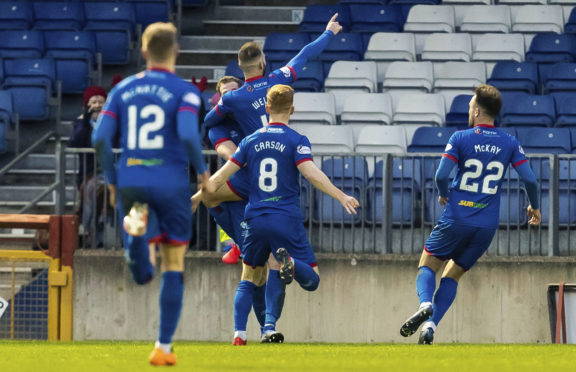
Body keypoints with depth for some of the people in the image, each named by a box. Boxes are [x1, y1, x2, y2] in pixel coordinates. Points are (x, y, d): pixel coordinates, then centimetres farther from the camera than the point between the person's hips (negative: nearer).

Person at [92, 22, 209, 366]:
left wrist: (113, 181, 11)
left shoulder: (123, 90, 8)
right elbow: (188, 134, -19)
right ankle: (164, 348, 11)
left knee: (144, 274, 1)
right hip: (171, 183, -2)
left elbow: (100, 138, 0)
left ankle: (137, 227, -34)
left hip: (131, 183, 2)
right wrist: (202, 171, -3)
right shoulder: (185, 91, -3)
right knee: (174, 266, 12)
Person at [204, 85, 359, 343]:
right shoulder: (297, 141, -1)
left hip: (256, 221, 3)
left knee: (250, 277, 19)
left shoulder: (251, 141, 10)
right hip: (287, 221, -3)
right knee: (311, 280, 1)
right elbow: (311, 173, -16)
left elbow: (221, 176, 11)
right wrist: (341, 196, -17)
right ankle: (289, 263, -33)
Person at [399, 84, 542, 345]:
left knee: (427, 267, 12)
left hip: (456, 219, -3)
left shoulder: (460, 138, -4)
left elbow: (441, 175, -12)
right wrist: (534, 207, 17)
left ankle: (425, 304, -20)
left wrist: (443, 194, 10)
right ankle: (430, 326, -3)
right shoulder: (509, 144, 4)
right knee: (452, 276, 15)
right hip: (487, 225, 3)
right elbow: (530, 179, -1)